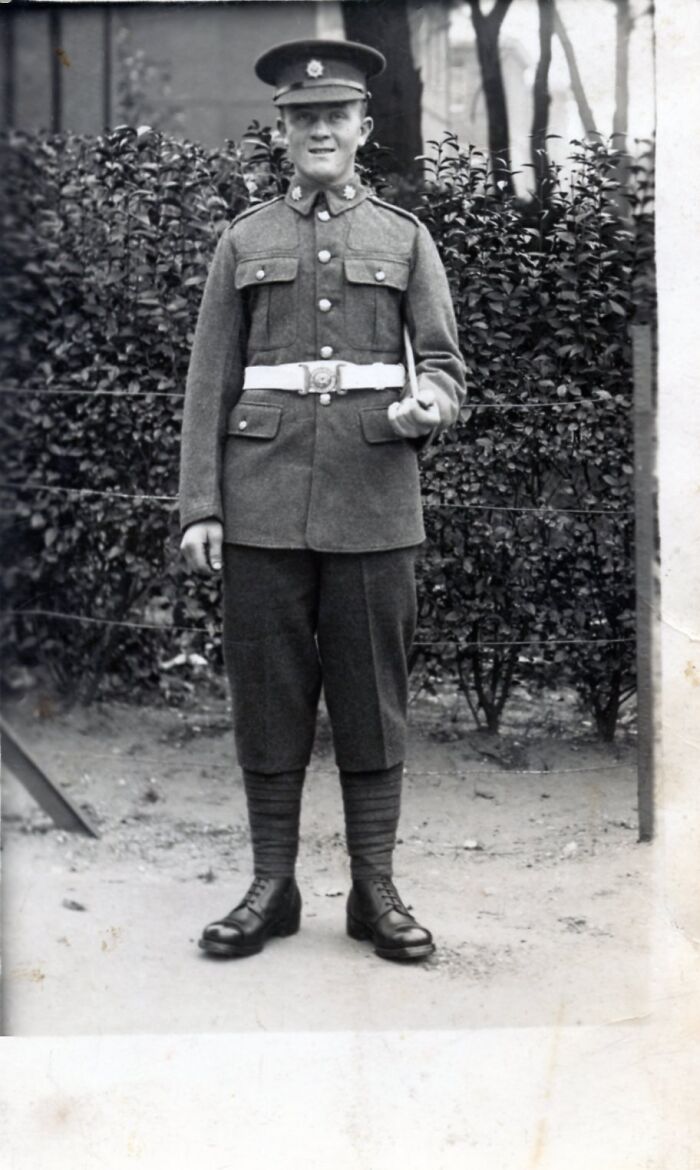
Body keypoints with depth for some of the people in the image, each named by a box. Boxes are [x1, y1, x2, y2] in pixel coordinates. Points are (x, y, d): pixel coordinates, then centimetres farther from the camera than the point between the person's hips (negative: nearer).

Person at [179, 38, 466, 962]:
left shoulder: (404, 238, 9)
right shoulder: (244, 241, 9)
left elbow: (445, 363, 6)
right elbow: (209, 384, 6)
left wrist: (427, 406, -18)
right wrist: (200, 507, -2)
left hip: (373, 499, 0)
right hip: (264, 498, 0)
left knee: (374, 698, 3)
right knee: (268, 695, 3)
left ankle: (375, 889, 12)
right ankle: (272, 886, 13)